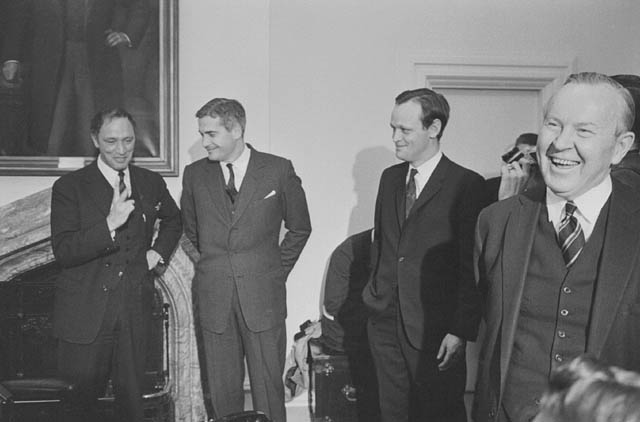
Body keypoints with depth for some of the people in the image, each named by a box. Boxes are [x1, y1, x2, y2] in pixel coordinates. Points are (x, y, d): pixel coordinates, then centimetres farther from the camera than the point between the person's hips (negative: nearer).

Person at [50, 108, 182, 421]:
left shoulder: (151, 183, 7)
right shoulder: (70, 187, -6)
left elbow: (173, 220, 26)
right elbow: (62, 251, -14)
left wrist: (159, 251, 9)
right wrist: (109, 224, -25)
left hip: (134, 311, 3)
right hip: (85, 313, -3)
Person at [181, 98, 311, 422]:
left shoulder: (278, 170, 0)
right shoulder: (194, 175, 6)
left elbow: (299, 228, 9)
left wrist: (276, 271, 6)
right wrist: (207, 270, 12)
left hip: (263, 298, -2)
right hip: (213, 301, 2)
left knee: (268, 389, 4)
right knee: (222, 391, 7)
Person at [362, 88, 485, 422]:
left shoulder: (466, 185, -10)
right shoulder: (390, 178, 11)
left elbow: (472, 267, -12)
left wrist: (461, 331, -14)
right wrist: (375, 290, 11)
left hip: (434, 331, -6)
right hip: (384, 323, 6)